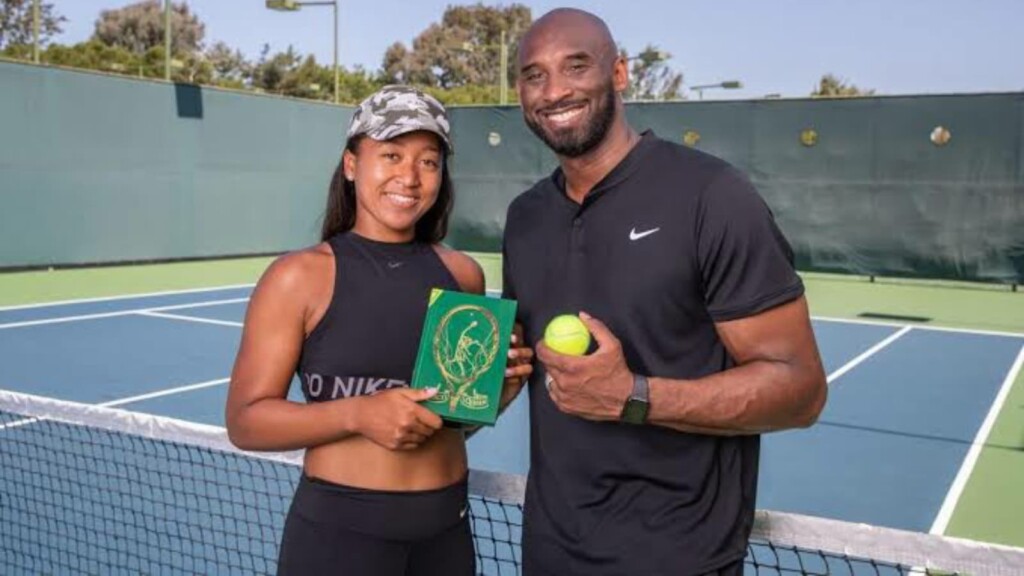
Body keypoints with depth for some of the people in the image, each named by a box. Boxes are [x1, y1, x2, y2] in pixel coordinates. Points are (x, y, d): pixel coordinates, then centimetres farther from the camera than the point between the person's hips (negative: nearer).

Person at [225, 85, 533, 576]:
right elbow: (245, 421, -10)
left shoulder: (463, 273, 3)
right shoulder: (299, 277, -9)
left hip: (446, 528, 4)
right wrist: (358, 413, -22)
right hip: (337, 531, -4)